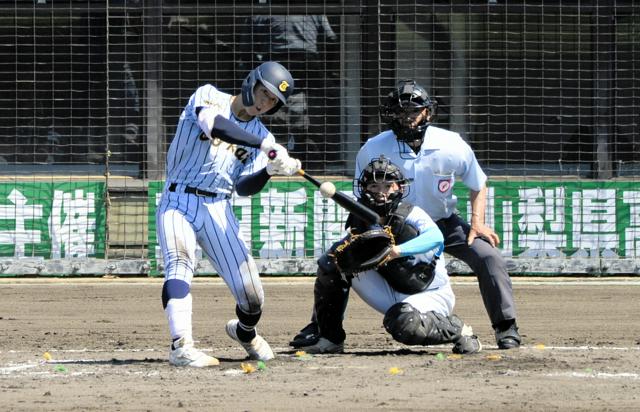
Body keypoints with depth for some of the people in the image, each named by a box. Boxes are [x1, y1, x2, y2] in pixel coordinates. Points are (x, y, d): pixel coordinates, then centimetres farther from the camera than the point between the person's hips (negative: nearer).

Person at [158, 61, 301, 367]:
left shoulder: (261, 136, 10)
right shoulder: (209, 97, -1)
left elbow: (244, 188, -2)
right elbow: (212, 125, -26)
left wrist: (271, 170, -22)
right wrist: (264, 145, -31)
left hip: (218, 211, 4)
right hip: (179, 201, -4)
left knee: (251, 295, -2)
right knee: (179, 264, -30)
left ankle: (245, 332, 32)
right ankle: (181, 346, -41)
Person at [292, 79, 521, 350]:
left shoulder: (451, 146, -18)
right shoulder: (373, 150, -19)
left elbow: (478, 186, -1)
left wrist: (477, 223, -14)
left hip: (443, 223, 0)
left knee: (488, 257, -20)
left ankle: (506, 327, -5)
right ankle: (321, 326, 3)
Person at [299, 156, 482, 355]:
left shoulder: (410, 215, -19)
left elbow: (435, 237, -39)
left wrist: (397, 251, -54)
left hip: (432, 295, -6)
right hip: (391, 295, 6)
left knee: (404, 324, -40)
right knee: (330, 263, -7)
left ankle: (457, 330, -10)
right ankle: (330, 339, 0)